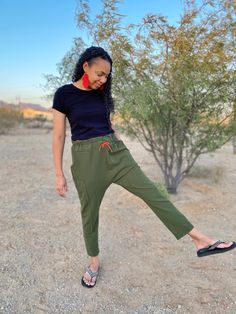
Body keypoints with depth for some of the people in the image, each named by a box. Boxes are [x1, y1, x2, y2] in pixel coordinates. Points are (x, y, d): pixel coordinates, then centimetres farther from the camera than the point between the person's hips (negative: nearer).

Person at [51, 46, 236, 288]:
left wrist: (121, 148, 18)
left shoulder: (101, 93, 10)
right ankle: (94, 261, 34)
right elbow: (58, 136, -4)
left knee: (152, 193, -1)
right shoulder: (64, 94, -4)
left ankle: (201, 241, 5)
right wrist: (59, 175, -5)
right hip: (86, 158, -4)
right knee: (89, 212, 9)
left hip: (115, 152, 4)